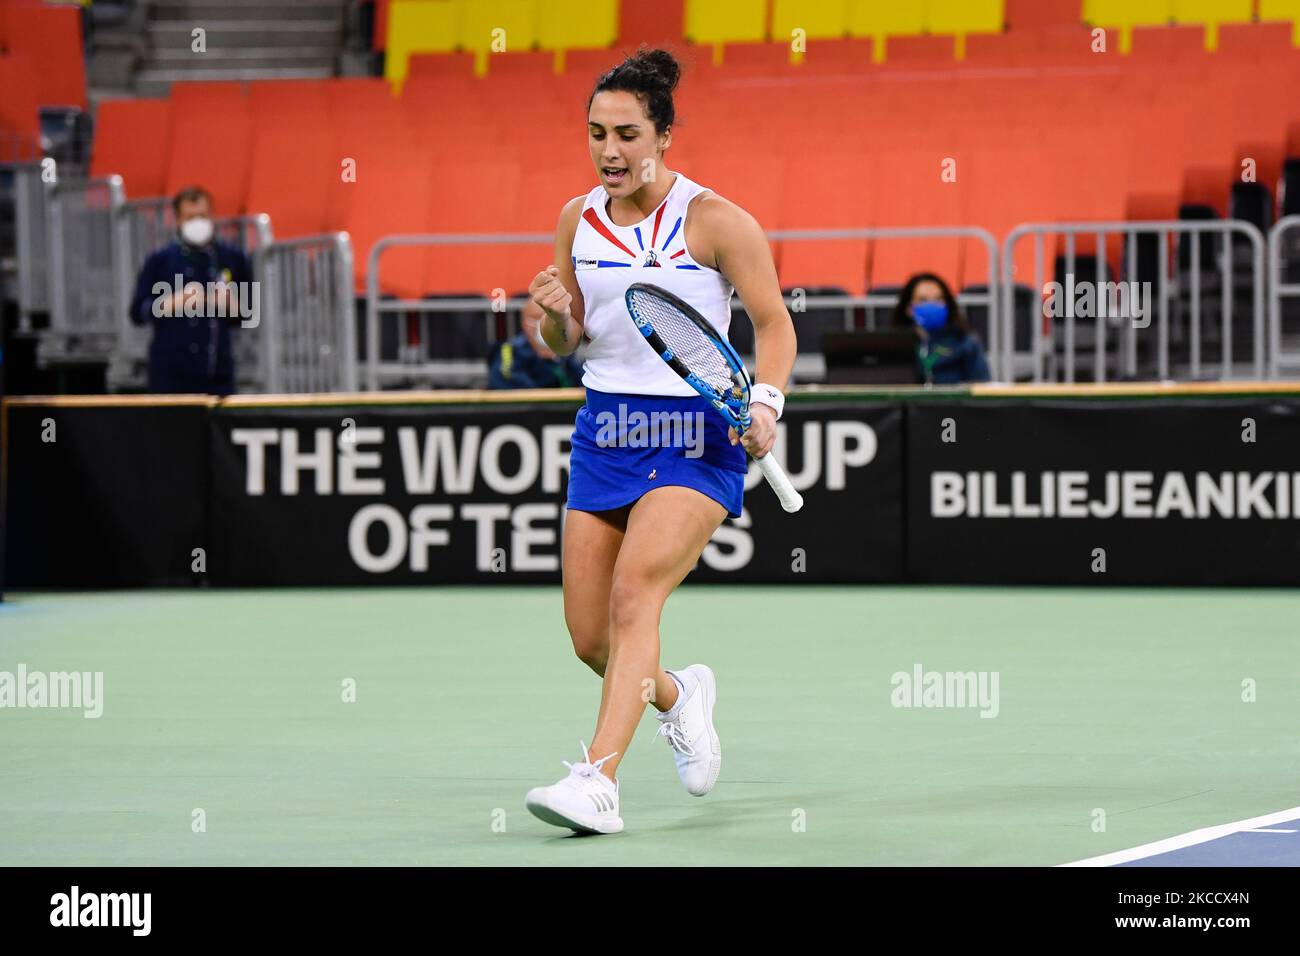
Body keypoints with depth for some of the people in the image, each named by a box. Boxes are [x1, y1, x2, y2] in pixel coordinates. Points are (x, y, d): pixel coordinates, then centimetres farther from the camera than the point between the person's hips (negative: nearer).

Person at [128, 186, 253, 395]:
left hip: (218, 373, 2)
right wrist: (175, 302, -12)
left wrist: (229, 303, -5)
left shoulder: (233, 259, 10)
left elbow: (248, 313, 16)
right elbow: (138, 312, 1)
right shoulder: (160, 260, 3)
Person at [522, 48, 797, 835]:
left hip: (696, 432, -5)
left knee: (634, 592, -24)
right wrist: (556, 316, -9)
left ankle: (598, 783, -30)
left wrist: (765, 403, -20)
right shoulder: (578, 221, 6)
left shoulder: (714, 221, -8)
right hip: (604, 429, 5)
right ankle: (679, 695, 38)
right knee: (592, 638, 4)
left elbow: (775, 323, -3)